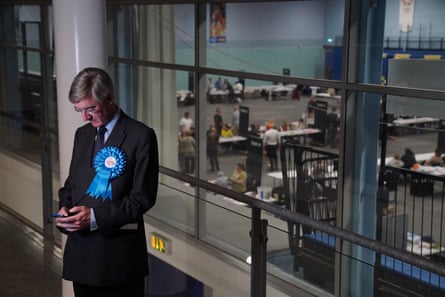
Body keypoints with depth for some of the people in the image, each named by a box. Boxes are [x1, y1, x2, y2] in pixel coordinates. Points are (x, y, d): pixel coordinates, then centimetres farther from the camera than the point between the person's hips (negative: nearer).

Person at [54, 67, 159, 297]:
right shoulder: (82, 134, 11)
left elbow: (143, 197, -12)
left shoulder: (141, 136, -10)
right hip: (81, 249, 6)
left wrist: (96, 217, -19)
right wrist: (65, 208, -2)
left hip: (118, 254, -6)